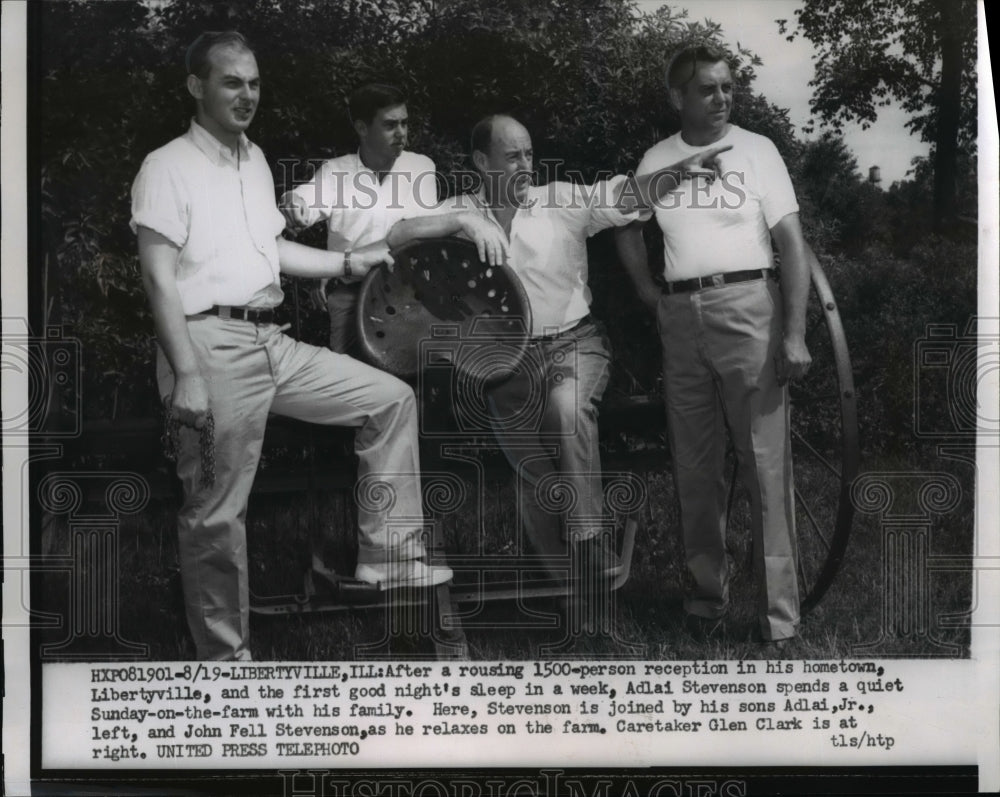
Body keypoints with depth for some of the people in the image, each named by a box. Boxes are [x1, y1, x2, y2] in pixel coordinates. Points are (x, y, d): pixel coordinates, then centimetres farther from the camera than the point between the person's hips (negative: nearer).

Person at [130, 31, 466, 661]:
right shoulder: (168, 167, -7)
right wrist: (187, 374, -21)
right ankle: (225, 655, 10)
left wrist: (350, 263, 18)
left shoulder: (254, 158, 17)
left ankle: (388, 556, 12)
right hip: (213, 345, -8)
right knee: (217, 512, -3)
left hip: (272, 341, 8)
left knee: (391, 398, 8)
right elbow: (159, 278, -14)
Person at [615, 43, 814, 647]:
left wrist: (794, 334, -13)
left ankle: (780, 615, -4)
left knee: (765, 461, -7)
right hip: (682, 316, 4)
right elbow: (628, 227, 26)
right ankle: (708, 592, 21)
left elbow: (793, 241, -4)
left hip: (748, 307, -4)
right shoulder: (656, 160, 11)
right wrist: (649, 292, 11)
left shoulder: (756, 150, 0)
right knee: (694, 463, 10)